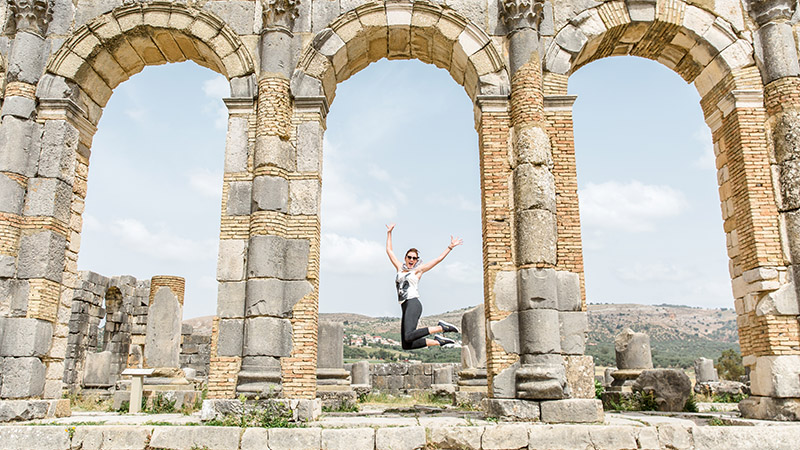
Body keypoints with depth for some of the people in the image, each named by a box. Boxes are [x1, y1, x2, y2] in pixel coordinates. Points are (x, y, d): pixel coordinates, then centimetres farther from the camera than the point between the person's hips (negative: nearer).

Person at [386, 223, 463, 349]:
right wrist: (389, 233, 29)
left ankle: (441, 327, -14)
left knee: (409, 336, -29)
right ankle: (438, 341, 8)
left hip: (413, 303, -6)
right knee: (406, 346, -5)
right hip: (405, 307, 6)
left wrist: (450, 247, 10)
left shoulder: (418, 270, 10)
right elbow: (389, 250, 28)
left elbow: (438, 259, 11)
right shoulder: (400, 268, 22)